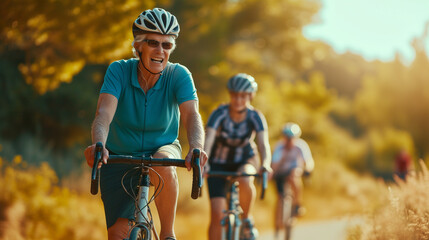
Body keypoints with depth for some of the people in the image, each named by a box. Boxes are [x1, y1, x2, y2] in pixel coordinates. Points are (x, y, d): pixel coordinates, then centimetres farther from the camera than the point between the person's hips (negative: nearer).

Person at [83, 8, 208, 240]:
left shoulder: (179, 75, -18)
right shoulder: (119, 71, -19)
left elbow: (191, 116, -31)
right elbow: (104, 114, -32)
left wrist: (196, 148, -53)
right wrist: (98, 145, -54)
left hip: (162, 149, 0)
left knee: (162, 166, -37)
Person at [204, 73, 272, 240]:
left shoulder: (255, 117, -16)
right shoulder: (219, 114, -20)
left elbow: (263, 143, -30)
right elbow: (208, 140, -33)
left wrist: (265, 164, -52)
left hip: (244, 161, 0)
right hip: (219, 164, 0)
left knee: (245, 180, -36)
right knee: (217, 215, -14)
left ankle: (247, 220, -9)